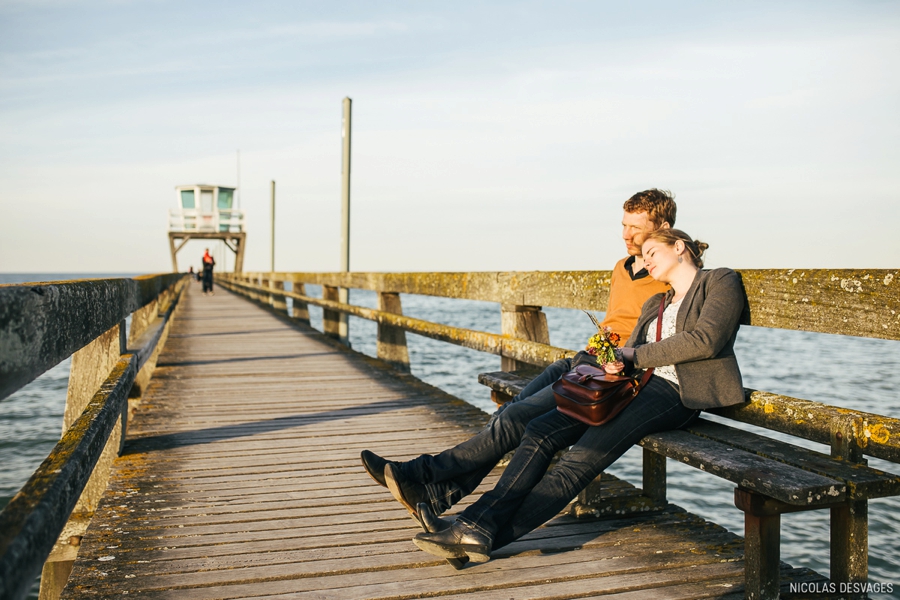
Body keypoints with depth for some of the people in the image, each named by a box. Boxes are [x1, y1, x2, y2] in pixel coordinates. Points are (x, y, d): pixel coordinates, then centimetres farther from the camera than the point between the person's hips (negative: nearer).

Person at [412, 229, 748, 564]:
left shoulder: (721, 281, 8)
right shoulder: (655, 304, 29)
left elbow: (706, 341, -9)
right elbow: (628, 354, 18)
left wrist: (637, 356, -2)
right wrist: (616, 364, -8)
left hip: (675, 393, -8)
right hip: (637, 386, 8)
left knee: (580, 461, -24)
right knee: (540, 432, -14)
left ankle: (488, 535, -25)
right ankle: (477, 524, -21)